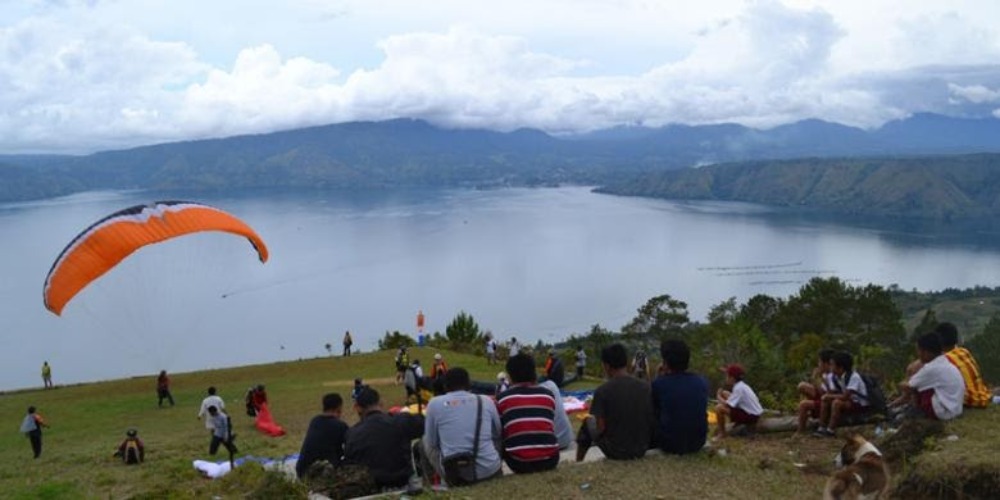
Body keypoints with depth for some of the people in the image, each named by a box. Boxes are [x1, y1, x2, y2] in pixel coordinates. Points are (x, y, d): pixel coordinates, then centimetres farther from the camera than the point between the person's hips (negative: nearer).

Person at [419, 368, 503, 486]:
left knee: (424, 442, 26)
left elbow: (432, 442, 6)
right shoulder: (486, 401, 4)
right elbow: (498, 435, 16)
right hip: (489, 470, 2)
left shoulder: (435, 404, -1)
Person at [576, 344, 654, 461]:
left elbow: (600, 428, -14)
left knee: (588, 423, 21)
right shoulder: (646, 387, -5)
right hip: (641, 450, 3)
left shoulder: (602, 391, -15)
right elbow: (651, 420, 1)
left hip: (615, 452, -3)